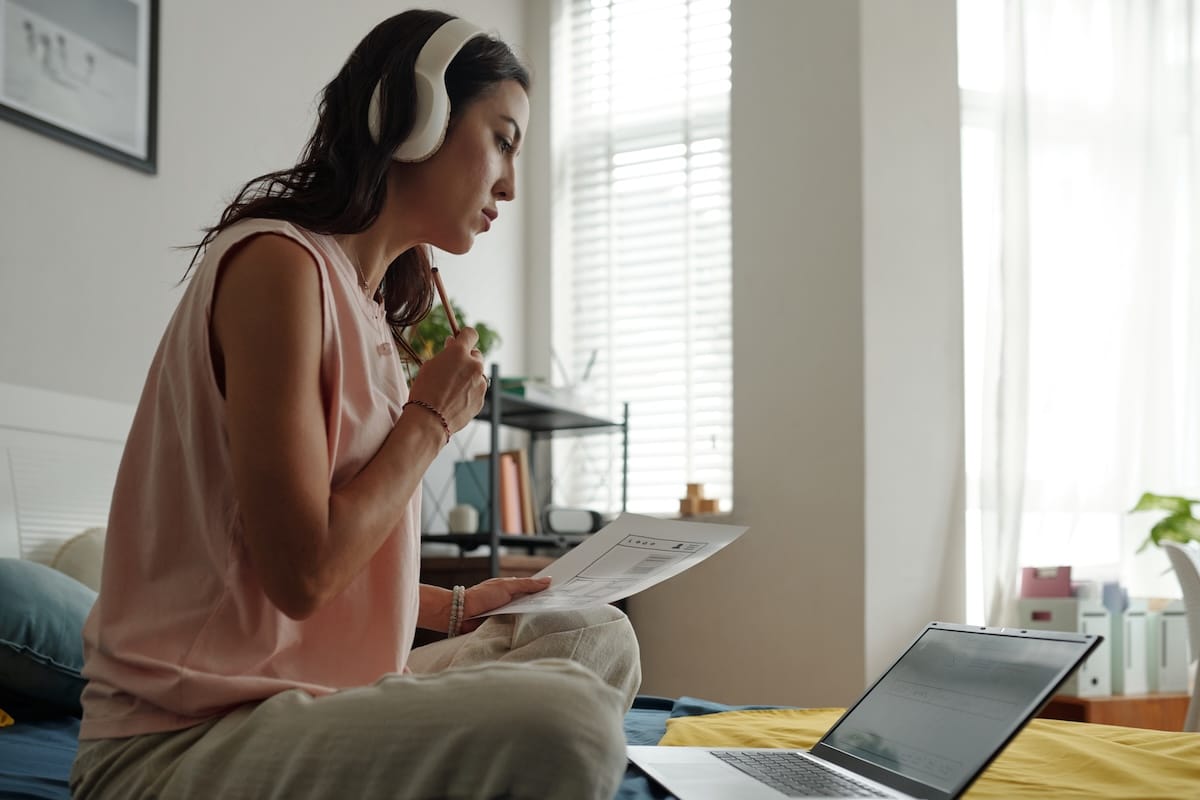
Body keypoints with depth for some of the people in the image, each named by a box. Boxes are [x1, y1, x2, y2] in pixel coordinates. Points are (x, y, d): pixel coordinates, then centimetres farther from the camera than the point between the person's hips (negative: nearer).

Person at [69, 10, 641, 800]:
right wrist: (431, 419, -8)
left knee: (599, 638, 9)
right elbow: (302, 572, -20)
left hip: (310, 696, 10)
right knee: (562, 725, -30)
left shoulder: (364, 300, 16)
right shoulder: (278, 262, -13)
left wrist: (455, 608, 11)